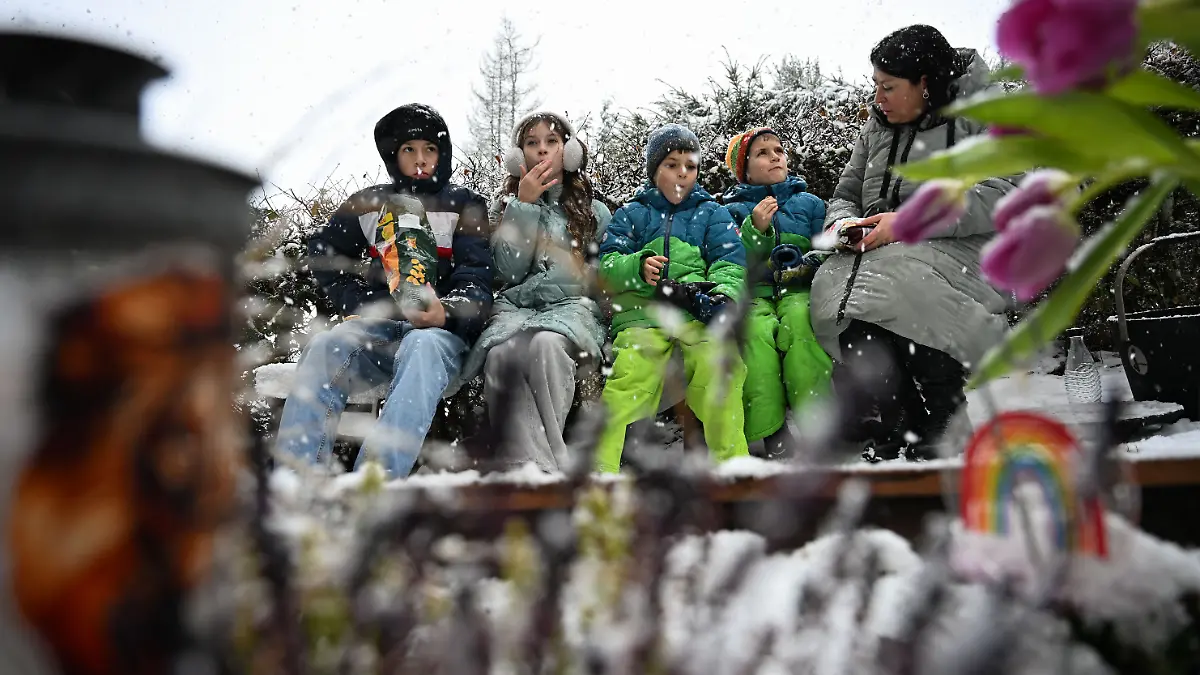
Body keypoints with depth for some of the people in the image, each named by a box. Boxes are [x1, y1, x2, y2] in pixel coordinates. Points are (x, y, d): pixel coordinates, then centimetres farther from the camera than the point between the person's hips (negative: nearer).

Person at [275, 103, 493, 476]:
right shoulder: (368, 205, 14)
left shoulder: (464, 206, 6)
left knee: (421, 347, -38)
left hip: (443, 330, -3)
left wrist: (444, 313, -28)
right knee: (324, 348, -29)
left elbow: (475, 285, -4)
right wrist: (358, 303, 6)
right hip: (381, 325, 3)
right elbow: (323, 254, 24)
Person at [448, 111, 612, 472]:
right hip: (515, 307, 1)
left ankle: (541, 462, -35)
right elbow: (509, 270, 3)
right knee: (502, 356, -37)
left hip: (572, 308, -1)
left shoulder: (594, 211, 19)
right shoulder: (506, 206, 20)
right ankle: (543, 469, -43)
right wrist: (525, 204, 1)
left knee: (545, 344, -40)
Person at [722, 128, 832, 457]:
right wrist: (756, 229, -9)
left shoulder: (810, 203, 22)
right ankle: (773, 433, -37)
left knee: (797, 323, -37)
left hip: (798, 290, 1)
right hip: (753, 293, -1)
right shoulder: (733, 211, 18)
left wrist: (809, 265, -9)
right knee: (758, 331, -37)